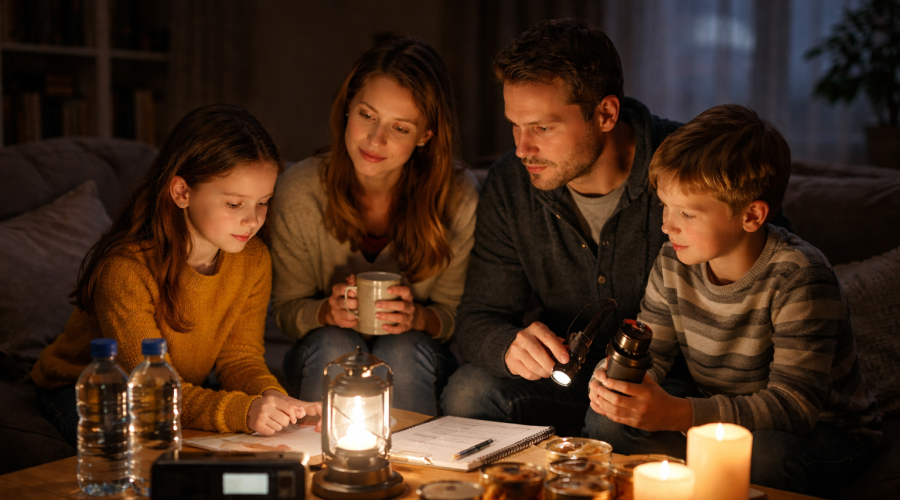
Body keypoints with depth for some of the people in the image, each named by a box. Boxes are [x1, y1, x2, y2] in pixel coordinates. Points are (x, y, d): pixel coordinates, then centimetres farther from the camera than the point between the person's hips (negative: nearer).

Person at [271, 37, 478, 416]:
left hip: (416, 360, 0)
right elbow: (287, 308, -4)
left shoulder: (458, 197, -17)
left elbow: (456, 312, -7)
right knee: (335, 345, -31)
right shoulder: (301, 189, -14)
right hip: (325, 359, 1)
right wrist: (328, 312, -27)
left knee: (400, 351, -32)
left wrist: (418, 319, -30)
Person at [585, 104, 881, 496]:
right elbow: (648, 354, 3)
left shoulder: (798, 279, -27)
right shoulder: (673, 262, -8)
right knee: (606, 417, -12)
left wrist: (676, 415, -43)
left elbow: (793, 407, -32)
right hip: (718, 413, 6)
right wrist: (615, 379, -24)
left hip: (823, 431, -5)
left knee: (765, 456, -38)